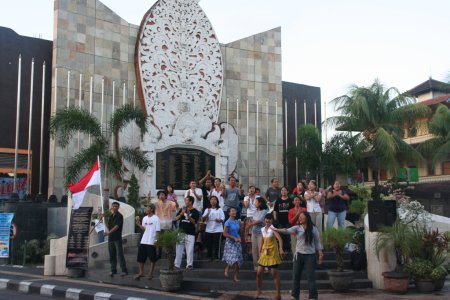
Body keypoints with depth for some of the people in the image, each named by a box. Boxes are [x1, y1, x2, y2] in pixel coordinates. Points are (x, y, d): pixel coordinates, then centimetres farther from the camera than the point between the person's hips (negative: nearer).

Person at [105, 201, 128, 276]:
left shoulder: (119, 216, -7)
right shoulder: (110, 216, 14)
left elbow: (117, 226, -19)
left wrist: (109, 232, -29)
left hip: (117, 238, -7)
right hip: (111, 238, 7)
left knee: (120, 255, -7)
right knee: (112, 255, 9)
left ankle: (124, 270, -4)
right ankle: (113, 270, 17)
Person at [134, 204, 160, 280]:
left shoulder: (156, 218, -7)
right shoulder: (145, 218, 12)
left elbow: (157, 231, -8)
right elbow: (143, 229, 13)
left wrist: (156, 240, -14)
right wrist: (138, 224, -3)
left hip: (151, 242, -6)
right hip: (143, 241, 6)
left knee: (152, 259, 3)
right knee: (140, 258, 8)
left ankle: (151, 273, 13)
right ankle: (141, 272, 20)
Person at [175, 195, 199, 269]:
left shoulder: (195, 212, -1)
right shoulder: (182, 209, 11)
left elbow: (194, 222, -10)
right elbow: (177, 219, 5)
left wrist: (188, 216, -23)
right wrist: (182, 213, -12)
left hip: (190, 233, -4)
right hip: (181, 232, 4)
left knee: (190, 250, -3)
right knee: (178, 249, 5)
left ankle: (189, 265, 5)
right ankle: (177, 264, 11)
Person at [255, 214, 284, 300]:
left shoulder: (273, 229, -14)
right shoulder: (262, 229, 7)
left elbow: (280, 239, -28)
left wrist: (281, 249, -44)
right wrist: (260, 251, 18)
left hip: (272, 254, -6)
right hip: (264, 253, 6)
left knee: (275, 275, -2)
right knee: (259, 273, 8)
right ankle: (258, 290, 27)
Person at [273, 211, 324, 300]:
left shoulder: (313, 229, 0)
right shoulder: (297, 228, 1)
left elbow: (317, 242, 3)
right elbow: (287, 231, -16)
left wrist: (320, 254, -3)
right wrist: (277, 230, -34)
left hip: (310, 255, -2)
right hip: (299, 254, 2)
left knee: (311, 277, -1)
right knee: (295, 276, 7)